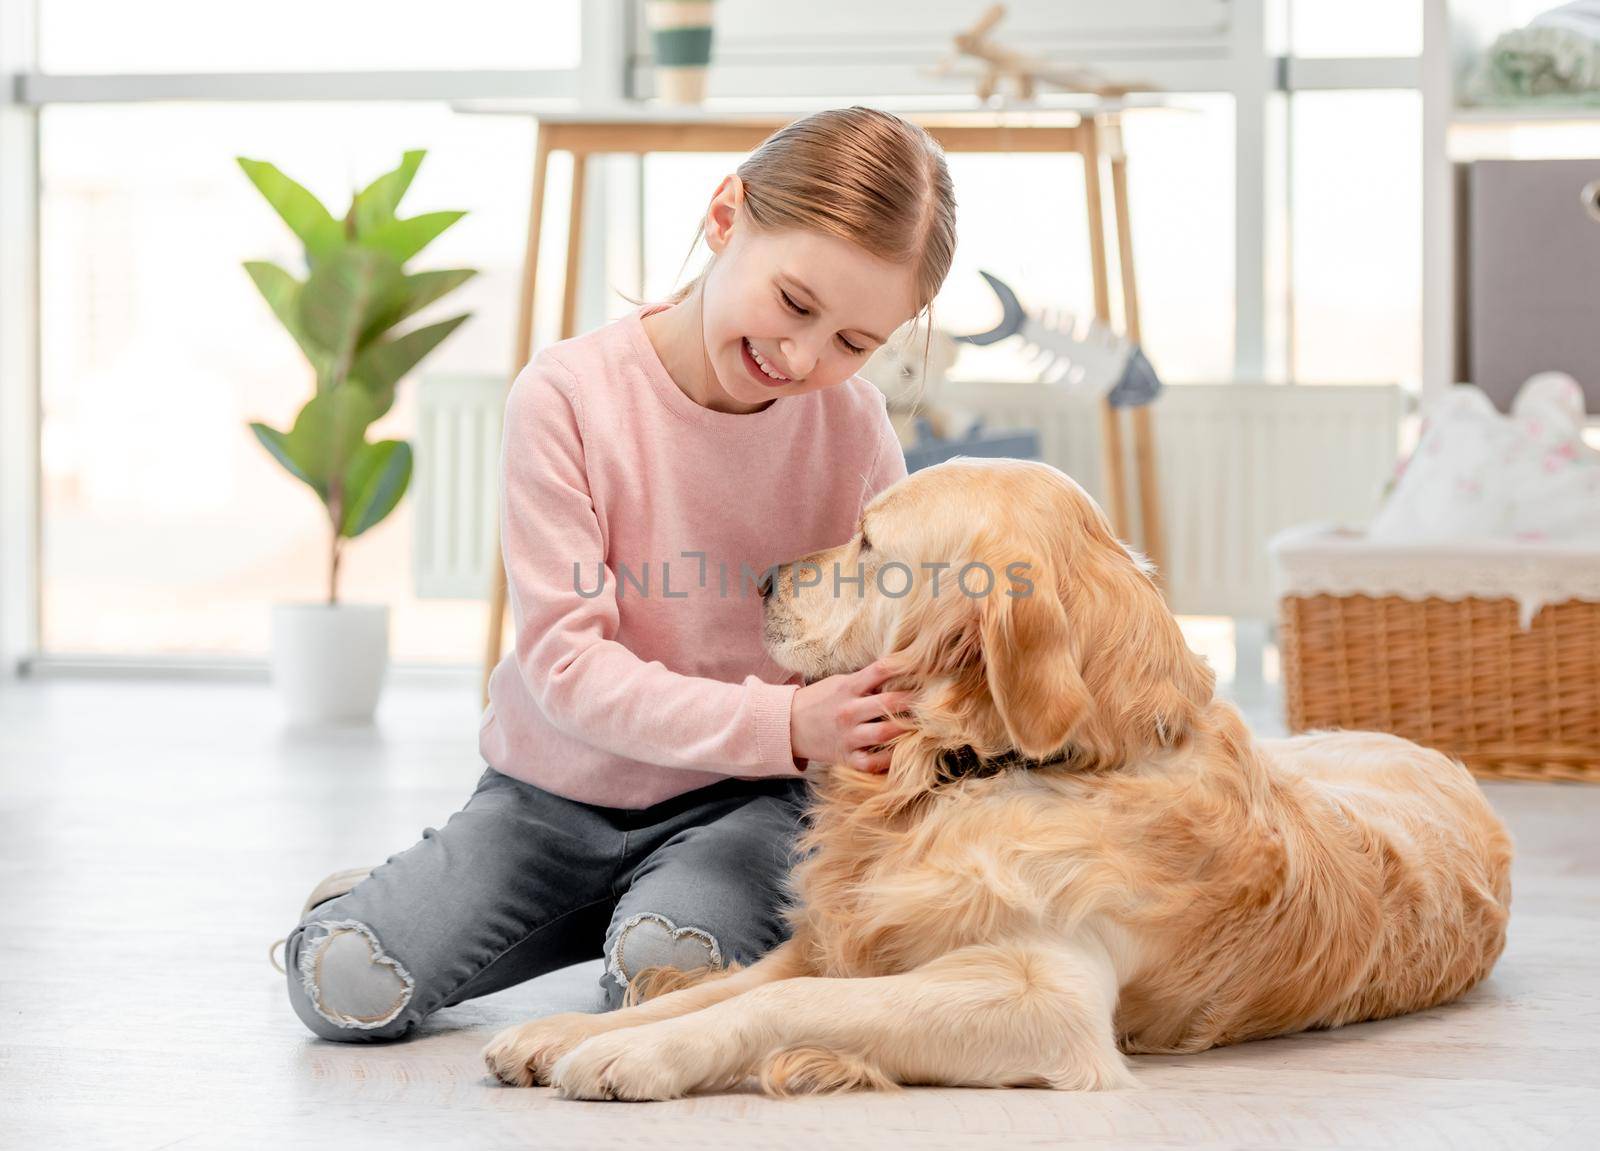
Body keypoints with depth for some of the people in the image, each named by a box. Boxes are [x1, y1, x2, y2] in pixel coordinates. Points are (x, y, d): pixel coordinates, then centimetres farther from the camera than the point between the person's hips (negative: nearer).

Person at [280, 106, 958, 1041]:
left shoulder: (857, 427, -9)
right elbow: (566, 664, -22)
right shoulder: (568, 395, -17)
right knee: (346, 991, -18)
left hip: (740, 798, 0)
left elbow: (888, 638, -5)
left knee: (669, 967, -32)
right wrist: (783, 724, -34)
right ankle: (371, 902, 17)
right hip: (555, 789, 0)